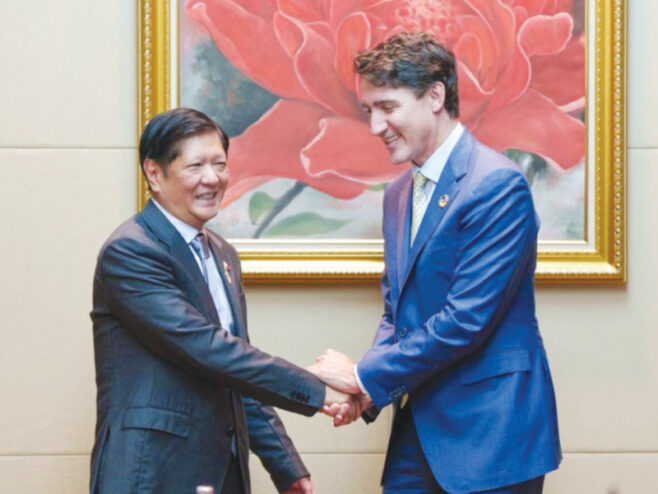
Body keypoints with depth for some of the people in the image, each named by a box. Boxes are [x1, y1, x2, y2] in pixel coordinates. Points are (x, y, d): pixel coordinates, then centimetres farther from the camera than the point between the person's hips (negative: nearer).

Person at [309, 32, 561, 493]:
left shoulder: (498, 185, -14)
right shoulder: (399, 195, 13)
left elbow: (467, 319, -20)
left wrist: (366, 376, -13)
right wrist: (367, 392, -2)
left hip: (489, 433, -7)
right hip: (419, 431, 7)